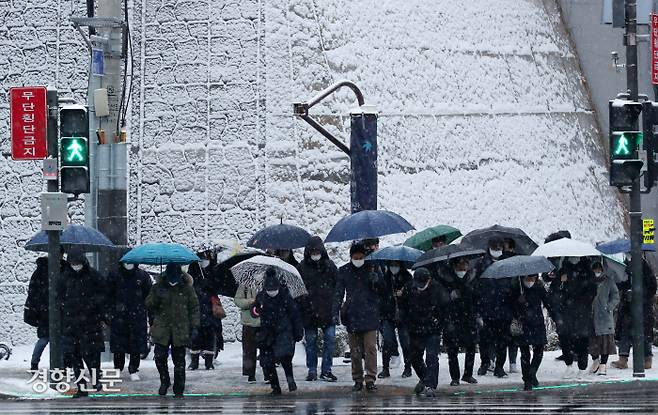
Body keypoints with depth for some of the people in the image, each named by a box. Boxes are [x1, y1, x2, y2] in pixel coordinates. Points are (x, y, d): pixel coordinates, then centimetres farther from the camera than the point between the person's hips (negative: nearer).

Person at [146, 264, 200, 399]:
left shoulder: (187, 288, 2)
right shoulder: (158, 287, 3)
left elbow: (194, 308, 7)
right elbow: (149, 304, 4)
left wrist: (194, 326, 0)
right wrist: (157, 297, -17)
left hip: (180, 330, -1)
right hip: (162, 329, 1)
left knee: (179, 361, 3)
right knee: (159, 357, -9)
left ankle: (179, 390, 11)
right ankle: (164, 381, 17)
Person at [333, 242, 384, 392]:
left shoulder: (372, 269, 4)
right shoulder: (344, 271, 6)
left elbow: (381, 290, 7)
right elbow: (338, 293, 8)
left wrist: (376, 281, -15)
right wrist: (335, 311, -2)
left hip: (369, 315, -1)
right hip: (352, 315, 1)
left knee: (370, 347, -8)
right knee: (355, 350, 5)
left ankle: (370, 379, -7)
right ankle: (357, 380, 11)